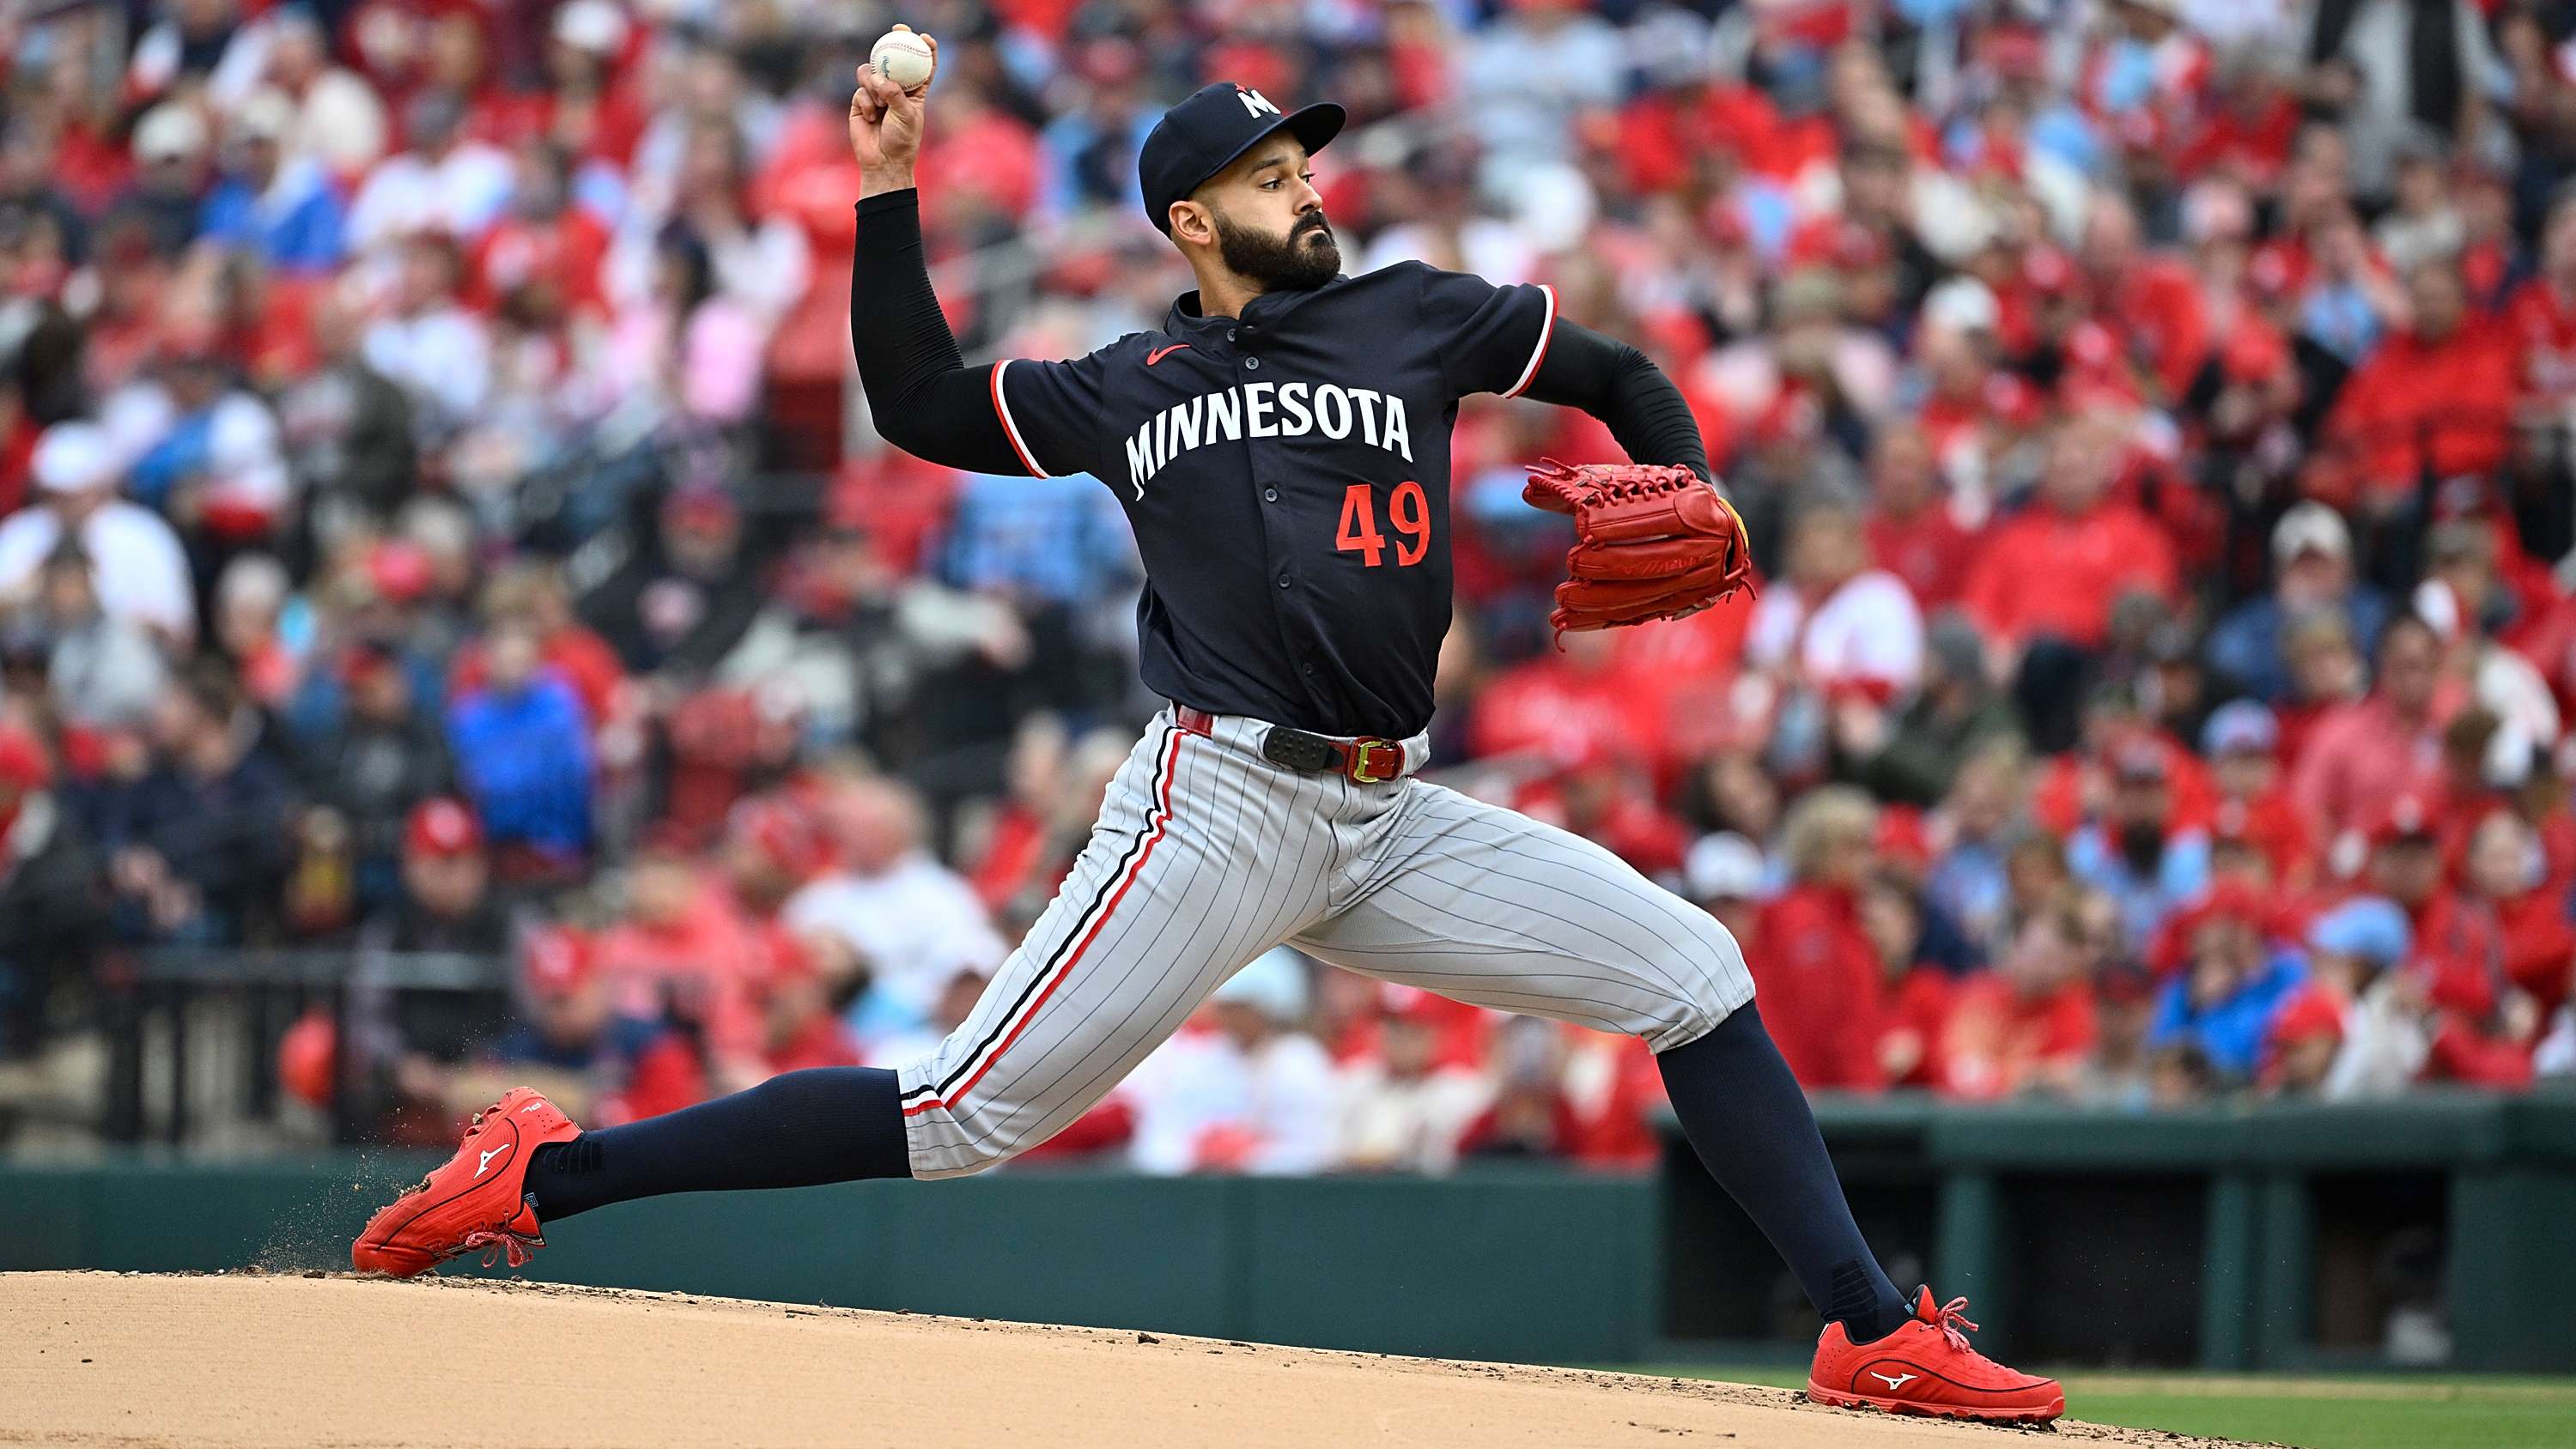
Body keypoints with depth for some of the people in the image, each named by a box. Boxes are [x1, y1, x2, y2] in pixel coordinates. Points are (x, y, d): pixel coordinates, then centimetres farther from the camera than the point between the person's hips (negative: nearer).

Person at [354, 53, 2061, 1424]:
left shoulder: (1415, 316, 16)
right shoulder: (1129, 390, 13)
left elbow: (1624, 378, 24)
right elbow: (920, 401, 16)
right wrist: (889, 194, 10)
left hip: (1394, 825, 4)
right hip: (1225, 802, -4)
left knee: (1698, 975, -4)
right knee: (971, 1114, -14)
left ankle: (1874, 1335, -1)